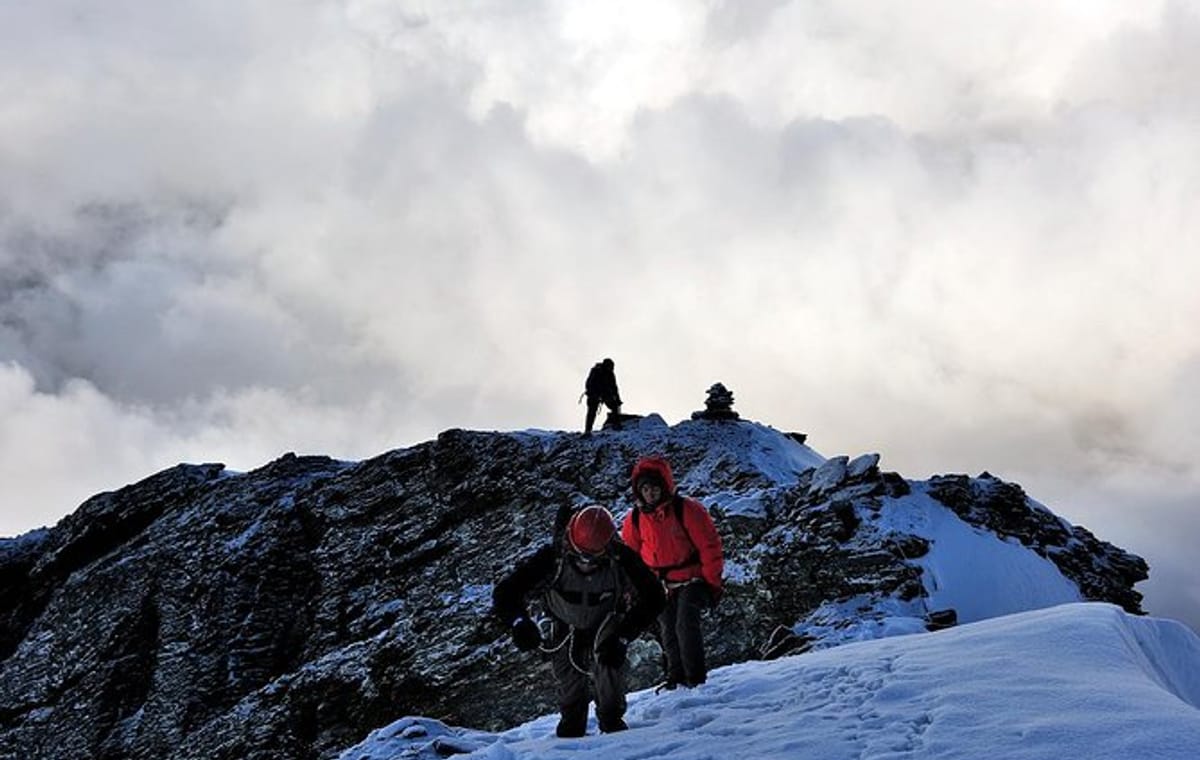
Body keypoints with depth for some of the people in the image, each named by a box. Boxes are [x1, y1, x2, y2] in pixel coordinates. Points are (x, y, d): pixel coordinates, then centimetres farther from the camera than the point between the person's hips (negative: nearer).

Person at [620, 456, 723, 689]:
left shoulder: (687, 510, -14)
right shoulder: (635, 519, -2)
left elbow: (710, 546, -11)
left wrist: (712, 582, -11)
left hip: (691, 580, -5)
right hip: (661, 586, 5)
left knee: (685, 626, -18)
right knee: (668, 632, 8)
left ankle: (695, 677, -9)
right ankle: (676, 676, 22)